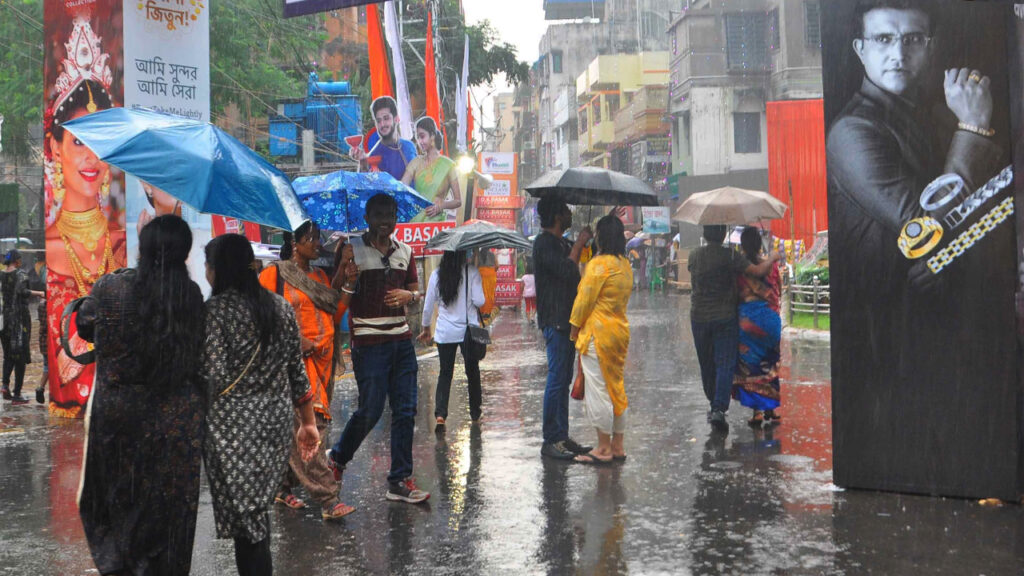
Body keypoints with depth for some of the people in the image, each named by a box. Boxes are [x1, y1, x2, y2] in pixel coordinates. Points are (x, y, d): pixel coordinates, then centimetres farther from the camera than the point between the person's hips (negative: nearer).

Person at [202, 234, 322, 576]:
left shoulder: (215, 310, -11)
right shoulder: (281, 307, 7)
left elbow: (214, 378, -18)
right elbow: (297, 372, 10)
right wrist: (308, 424, 16)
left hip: (233, 427, -6)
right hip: (276, 423, 6)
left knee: (244, 516, -1)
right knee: (258, 508, 16)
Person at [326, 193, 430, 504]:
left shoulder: (405, 251, 13)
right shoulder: (353, 250, -3)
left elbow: (416, 289, 19)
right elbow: (342, 299, -4)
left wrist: (408, 295, -1)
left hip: (401, 339, 5)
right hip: (369, 341, -5)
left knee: (405, 411, 3)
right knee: (371, 409, -3)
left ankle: (400, 480, 11)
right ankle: (337, 457, 24)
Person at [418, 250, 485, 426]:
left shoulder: (436, 275, -1)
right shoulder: (471, 272, -9)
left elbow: (428, 306, 4)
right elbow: (479, 301, -14)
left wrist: (426, 328, 17)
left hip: (444, 332, 2)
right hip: (468, 330, -1)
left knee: (445, 373, 9)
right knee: (472, 372, 13)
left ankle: (440, 413, -7)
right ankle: (475, 413, 20)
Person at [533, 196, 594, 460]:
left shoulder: (562, 244, 19)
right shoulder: (544, 243, -11)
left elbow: (575, 273, 24)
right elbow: (567, 270, -24)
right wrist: (580, 243, -11)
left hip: (567, 320, 10)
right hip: (554, 321, -10)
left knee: (563, 379, 11)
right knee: (557, 379, -8)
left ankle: (562, 436, 17)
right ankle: (550, 440, -4)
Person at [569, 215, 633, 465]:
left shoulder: (598, 264, -16)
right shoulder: (625, 265, 9)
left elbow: (585, 300, -14)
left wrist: (574, 327, 1)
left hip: (598, 333, -8)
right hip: (620, 331, 8)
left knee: (598, 390, -1)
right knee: (616, 388, 14)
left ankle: (604, 448, 3)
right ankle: (617, 445, 20)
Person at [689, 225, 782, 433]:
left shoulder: (694, 256, 4)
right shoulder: (729, 256, -11)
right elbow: (758, 271, -15)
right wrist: (773, 258, 3)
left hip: (699, 317, 4)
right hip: (725, 317, -4)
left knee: (707, 365, 16)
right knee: (725, 364, -4)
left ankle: (714, 405, 28)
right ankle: (719, 409, -18)